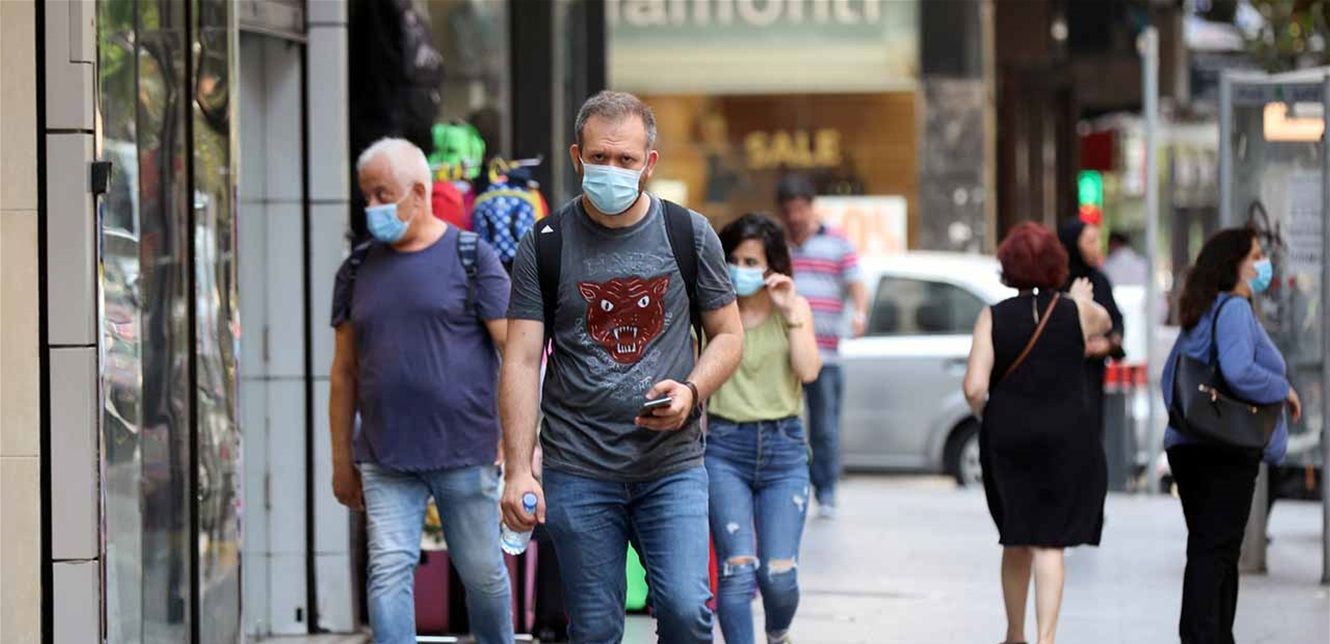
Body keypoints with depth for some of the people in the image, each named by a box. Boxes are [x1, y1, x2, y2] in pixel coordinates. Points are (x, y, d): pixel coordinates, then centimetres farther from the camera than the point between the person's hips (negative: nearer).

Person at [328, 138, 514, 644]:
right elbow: (345, 371, 13)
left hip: (466, 451, -3)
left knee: (482, 572, 7)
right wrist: (341, 459, 10)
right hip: (385, 459, 3)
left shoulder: (470, 257, -1)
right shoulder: (358, 270, 10)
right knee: (389, 571, -7)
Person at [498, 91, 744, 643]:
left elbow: (727, 335, 12)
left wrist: (690, 391, -10)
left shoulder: (689, 235, 4)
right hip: (578, 470, 0)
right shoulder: (545, 246, 1)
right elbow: (522, 362, -3)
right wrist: (518, 471, -12)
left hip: (673, 466, 0)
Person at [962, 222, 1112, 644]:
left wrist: (987, 418, 9)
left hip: (1006, 440, 1)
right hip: (1066, 440, -1)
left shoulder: (993, 317, -4)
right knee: (1049, 544, -3)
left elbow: (974, 387, -11)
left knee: (1016, 542, 17)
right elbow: (1103, 322, 25)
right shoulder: (1076, 313, -1)